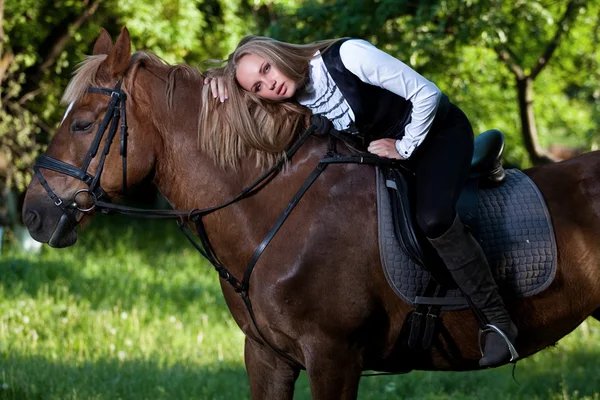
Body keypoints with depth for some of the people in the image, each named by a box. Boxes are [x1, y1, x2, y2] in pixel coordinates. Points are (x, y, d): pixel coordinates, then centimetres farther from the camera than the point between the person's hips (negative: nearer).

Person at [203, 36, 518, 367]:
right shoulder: (293, 106, -10)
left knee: (433, 218, -30)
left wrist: (404, 148, -21)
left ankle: (498, 319, -20)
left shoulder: (347, 55, -30)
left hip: (439, 131, -7)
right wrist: (222, 83, -15)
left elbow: (426, 93, -24)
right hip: (382, 148, 7)